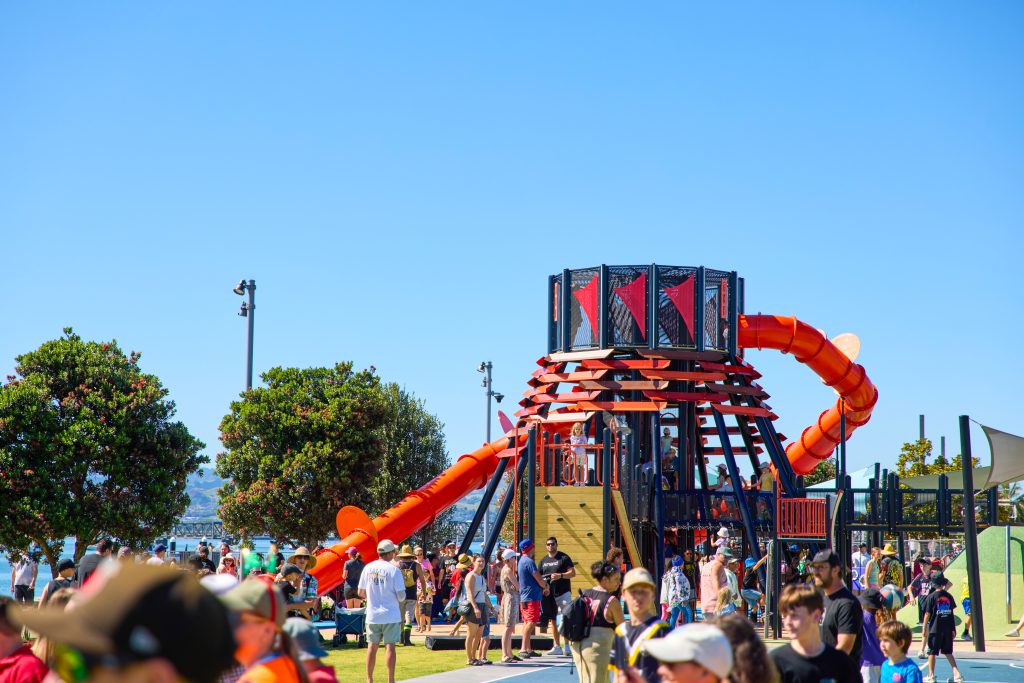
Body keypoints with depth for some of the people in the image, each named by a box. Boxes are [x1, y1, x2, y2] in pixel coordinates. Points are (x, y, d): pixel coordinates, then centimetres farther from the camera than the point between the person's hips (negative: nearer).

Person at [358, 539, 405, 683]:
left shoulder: (368, 568, 1)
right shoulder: (393, 570, -11)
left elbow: (361, 593, 7)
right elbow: (401, 595, -12)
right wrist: (400, 598, 10)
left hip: (372, 615, 4)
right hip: (391, 615, -4)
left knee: (372, 647, 9)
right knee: (389, 646, -1)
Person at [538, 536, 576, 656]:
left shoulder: (564, 558, -2)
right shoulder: (543, 561, 14)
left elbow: (573, 573, -8)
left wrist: (560, 576, -22)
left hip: (563, 593, -6)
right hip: (549, 595, 6)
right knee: (554, 621, 9)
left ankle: (567, 646, -11)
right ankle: (557, 646, 15)